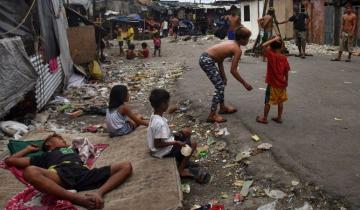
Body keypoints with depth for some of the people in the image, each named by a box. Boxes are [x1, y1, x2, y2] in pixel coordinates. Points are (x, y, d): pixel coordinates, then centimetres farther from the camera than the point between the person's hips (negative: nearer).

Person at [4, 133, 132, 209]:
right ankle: (78, 198, -42)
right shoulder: (46, 155, 36)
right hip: (59, 174, -2)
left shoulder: (73, 150, 43)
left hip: (83, 173, 3)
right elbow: (10, 161, 40)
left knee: (126, 166, -12)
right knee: (30, 172, -36)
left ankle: (99, 192, -36)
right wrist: (28, 149, 50)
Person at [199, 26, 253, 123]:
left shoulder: (230, 43, 17)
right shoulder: (238, 50, -10)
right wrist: (245, 84, -2)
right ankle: (212, 115, -1)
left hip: (205, 58, 10)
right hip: (207, 61, -10)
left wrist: (223, 77, 19)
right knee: (220, 87, -4)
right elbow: (233, 71, -11)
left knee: (221, 84, 21)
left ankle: (222, 107, 35)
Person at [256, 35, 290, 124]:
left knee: (268, 101, 7)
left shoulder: (271, 55, -15)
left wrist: (274, 39, -18)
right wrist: (286, 82, 12)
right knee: (280, 101, 17)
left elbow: (263, 46, -26)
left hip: (272, 84, -4)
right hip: (281, 84, 4)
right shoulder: (284, 58, -3)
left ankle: (264, 118, 16)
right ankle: (279, 118, 25)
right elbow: (286, 72, 1)